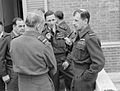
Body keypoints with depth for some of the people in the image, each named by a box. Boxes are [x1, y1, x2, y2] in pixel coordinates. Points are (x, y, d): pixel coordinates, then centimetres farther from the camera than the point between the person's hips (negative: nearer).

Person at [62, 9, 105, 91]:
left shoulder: (90, 38, -24)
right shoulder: (80, 36, 5)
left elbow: (99, 63, -27)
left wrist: (85, 77, -22)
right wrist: (68, 61, 13)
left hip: (84, 81, -9)